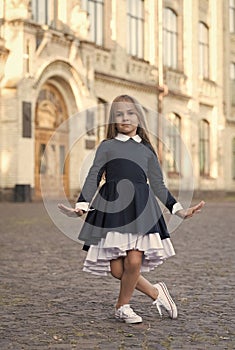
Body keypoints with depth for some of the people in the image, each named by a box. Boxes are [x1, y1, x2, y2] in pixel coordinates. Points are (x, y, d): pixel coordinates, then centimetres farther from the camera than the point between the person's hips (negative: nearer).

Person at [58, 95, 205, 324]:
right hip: (111, 207, -1)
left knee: (134, 261, -14)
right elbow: (93, 178, 4)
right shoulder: (107, 146, 10)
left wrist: (178, 210, 15)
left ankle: (122, 306, 12)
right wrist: (81, 206, -10)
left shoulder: (146, 150, 15)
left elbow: (158, 185, 19)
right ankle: (156, 293, 16)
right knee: (116, 268, -7)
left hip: (140, 208, 1)